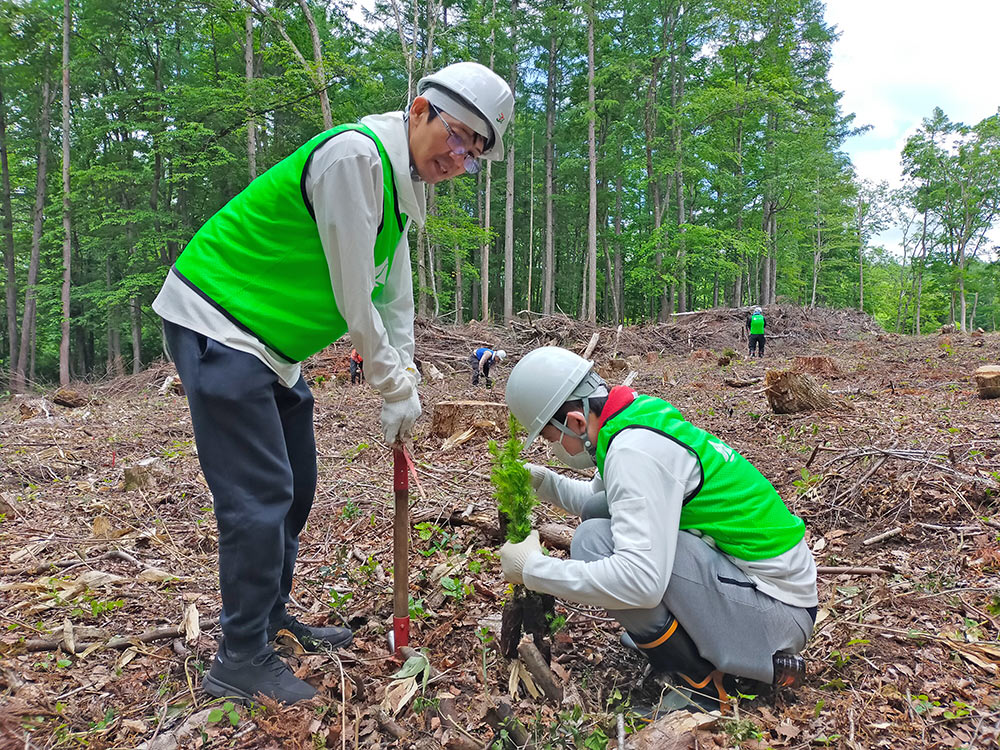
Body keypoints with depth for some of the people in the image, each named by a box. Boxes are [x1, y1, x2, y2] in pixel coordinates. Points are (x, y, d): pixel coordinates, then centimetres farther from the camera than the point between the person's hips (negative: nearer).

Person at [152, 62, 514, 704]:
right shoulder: (354, 154, -22)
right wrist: (396, 387, -11)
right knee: (260, 497, -9)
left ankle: (272, 618, 32)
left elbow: (393, 294, 10)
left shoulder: (402, 184, 10)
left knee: (295, 487, 15)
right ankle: (240, 659, 8)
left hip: (273, 344, 10)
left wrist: (403, 385, 4)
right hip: (216, 324, -10)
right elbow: (353, 294, -21)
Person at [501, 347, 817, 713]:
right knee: (598, 512, 8)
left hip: (776, 612, -9)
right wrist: (545, 481, 4)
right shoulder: (640, 418, 4)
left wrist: (534, 569, -23)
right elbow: (596, 495, 22)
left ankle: (701, 684, -6)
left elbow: (640, 582, -33)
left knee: (595, 541, -22)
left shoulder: (634, 450, -24)